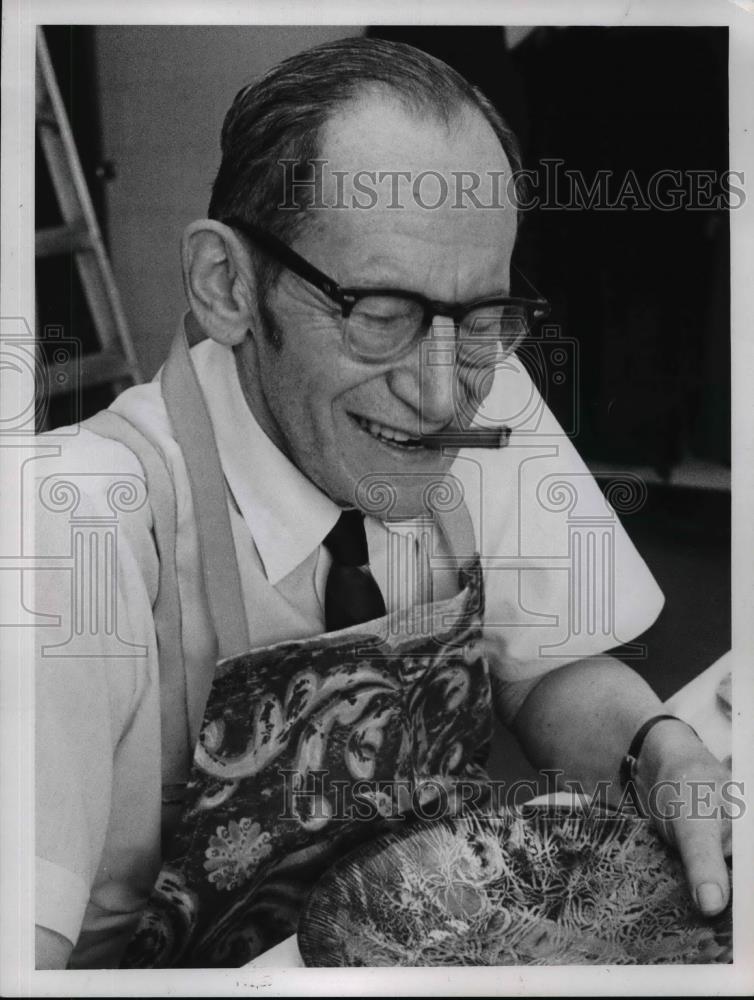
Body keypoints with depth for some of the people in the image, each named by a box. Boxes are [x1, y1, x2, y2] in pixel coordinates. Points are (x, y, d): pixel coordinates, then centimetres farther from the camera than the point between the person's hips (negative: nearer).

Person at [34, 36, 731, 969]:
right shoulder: (83, 527, -24)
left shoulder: (484, 402, -9)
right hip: (166, 959, -3)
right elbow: (24, 933, -26)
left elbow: (550, 665, 0)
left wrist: (667, 754, -17)